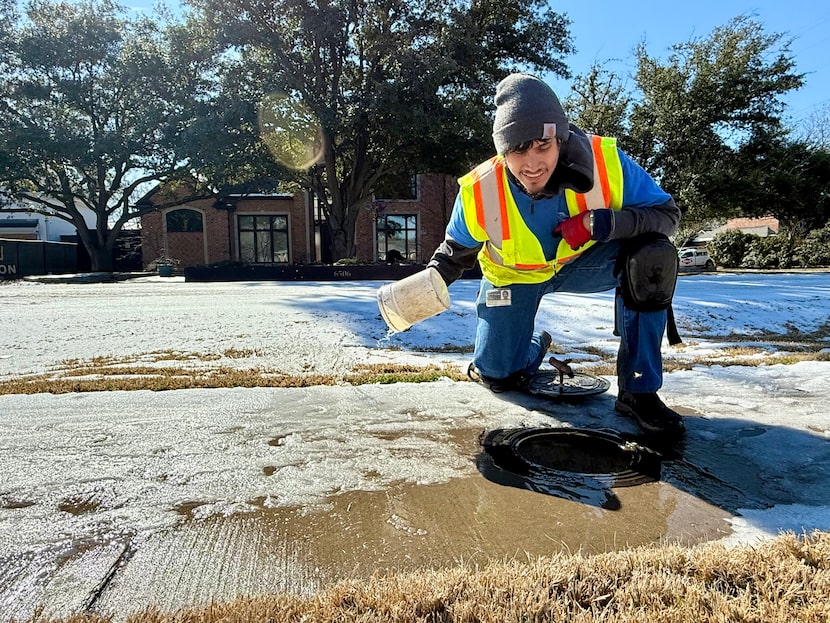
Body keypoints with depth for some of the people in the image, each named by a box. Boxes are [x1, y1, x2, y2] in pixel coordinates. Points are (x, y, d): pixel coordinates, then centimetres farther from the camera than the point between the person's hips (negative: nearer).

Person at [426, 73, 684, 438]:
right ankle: (537, 344, 35)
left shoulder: (605, 161, -29)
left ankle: (638, 391, -18)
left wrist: (604, 222, -39)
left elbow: (667, 214, -20)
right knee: (498, 376, -4)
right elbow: (456, 252, -7)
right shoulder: (479, 191, -26)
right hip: (513, 277, 1)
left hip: (582, 261, 0)